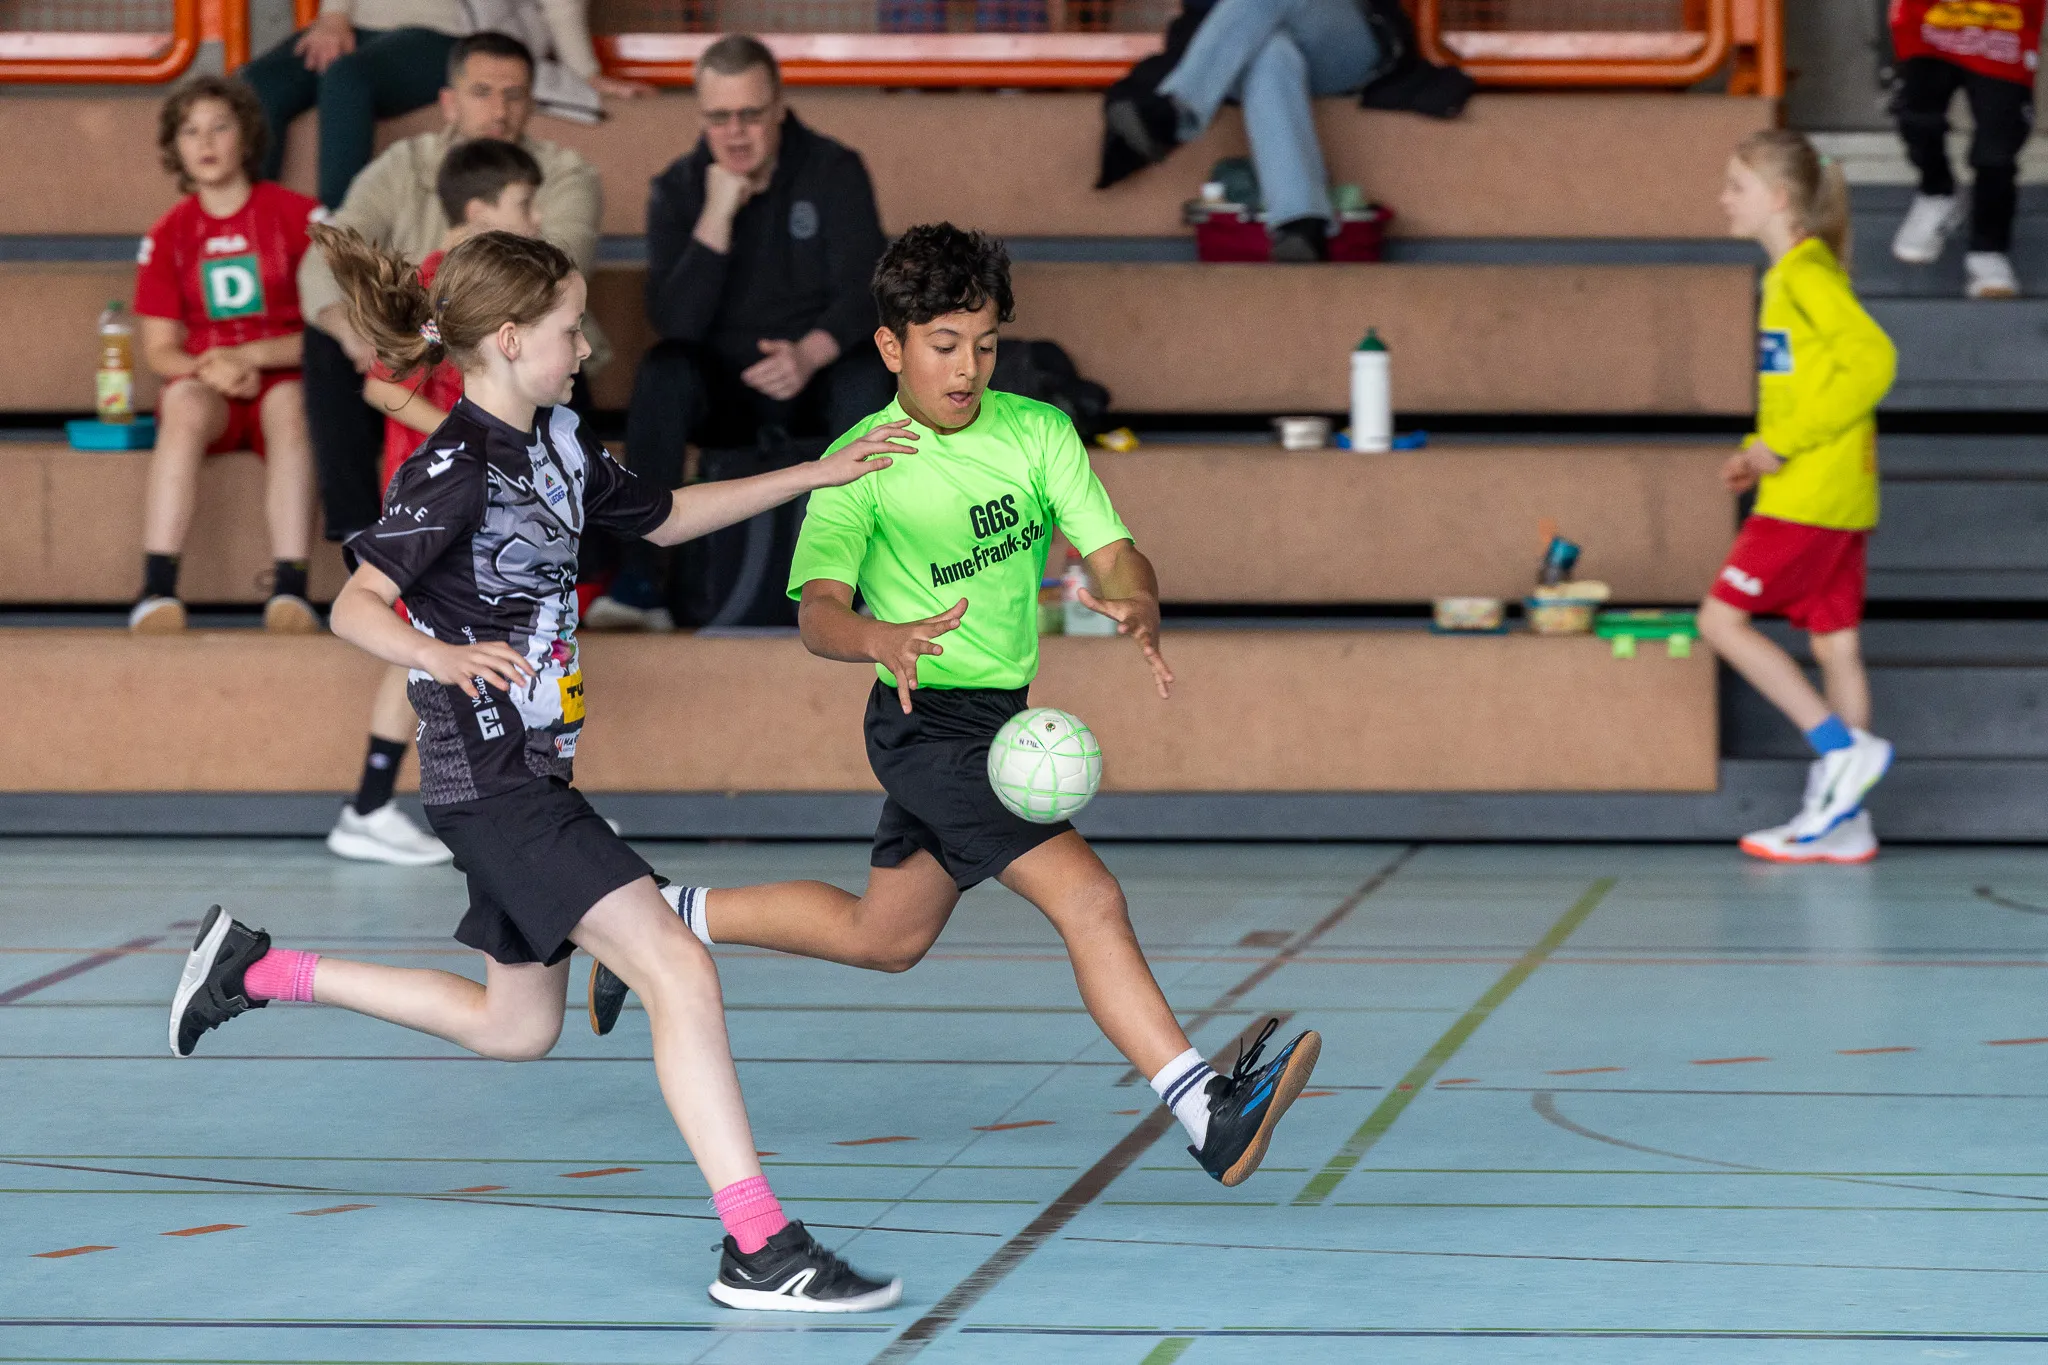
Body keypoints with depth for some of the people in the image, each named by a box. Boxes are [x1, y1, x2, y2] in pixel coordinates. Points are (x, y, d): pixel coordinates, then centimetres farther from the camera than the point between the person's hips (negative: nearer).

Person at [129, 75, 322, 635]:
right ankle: (157, 590, -46)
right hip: (206, 386, 1)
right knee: (185, 404, -35)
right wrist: (209, 370, -14)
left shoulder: (297, 215, 3)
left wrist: (250, 357, -15)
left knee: (290, 403, -37)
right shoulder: (168, 235, 10)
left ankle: (290, 591, -48)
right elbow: (159, 349, 8)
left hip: (283, 379, -1)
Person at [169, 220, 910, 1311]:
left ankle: (255, 968, 33)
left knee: (514, 1026, 23)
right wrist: (441, 656, -41)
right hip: (491, 781, -10)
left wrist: (811, 476, 23)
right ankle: (759, 1252, -21)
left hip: (531, 778, 10)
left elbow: (663, 517, 25)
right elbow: (354, 606, -22)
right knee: (679, 971, -19)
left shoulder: (556, 444, 10)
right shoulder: (454, 470, -17)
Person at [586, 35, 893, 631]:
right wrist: (717, 217, -23)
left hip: (816, 384, -1)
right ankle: (640, 579, -32)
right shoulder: (677, 190, -3)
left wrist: (810, 353, -35)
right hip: (721, 392, 1)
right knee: (662, 371, -30)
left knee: (864, 377, -33)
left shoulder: (833, 172, -5)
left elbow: (862, 291, -14)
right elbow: (674, 323, -14)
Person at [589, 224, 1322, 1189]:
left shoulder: (1038, 432, -3)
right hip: (928, 721, -7)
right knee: (1089, 897, -22)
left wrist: (1139, 608, -32)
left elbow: (1115, 556, -8)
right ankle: (1208, 1116, -28)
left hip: (999, 715, 7)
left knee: (883, 938, 23)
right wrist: (884, 639, -48)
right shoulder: (864, 463, -15)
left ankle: (668, 919, 38)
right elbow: (819, 611, -26)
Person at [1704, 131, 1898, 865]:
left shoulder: (1807, 274, -13)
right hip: (1836, 499, 9)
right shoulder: (1789, 274, 15)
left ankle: (1843, 746, -8)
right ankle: (1842, 818, 11)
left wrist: (1784, 443, -21)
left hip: (1810, 495, -9)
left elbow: (1873, 360, -24)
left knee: (1723, 617, -6)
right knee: (1834, 643, 9)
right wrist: (1759, 452, 12)